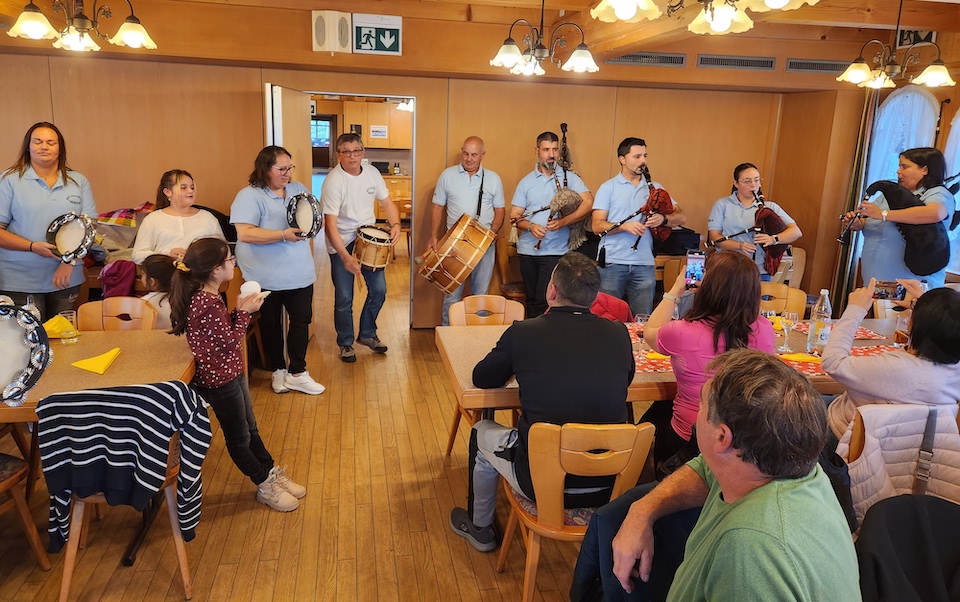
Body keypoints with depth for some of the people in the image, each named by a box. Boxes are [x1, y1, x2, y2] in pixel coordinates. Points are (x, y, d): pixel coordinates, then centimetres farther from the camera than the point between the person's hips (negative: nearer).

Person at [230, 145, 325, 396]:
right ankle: (277, 370, 31)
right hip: (266, 277, -4)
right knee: (271, 324, 13)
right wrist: (283, 235, -28)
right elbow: (245, 233, -22)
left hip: (299, 273, 4)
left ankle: (297, 373, 18)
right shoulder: (249, 196, -12)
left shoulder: (298, 189, 6)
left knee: (301, 320, 6)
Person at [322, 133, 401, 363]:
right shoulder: (333, 181, -20)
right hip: (341, 244, -5)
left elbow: (386, 202, 7)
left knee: (379, 289, 8)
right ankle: (345, 343, 23)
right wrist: (345, 257, -33)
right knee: (344, 298, 2)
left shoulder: (372, 172, -3)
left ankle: (367, 334, 30)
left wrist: (395, 225, -13)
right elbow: (330, 224, -24)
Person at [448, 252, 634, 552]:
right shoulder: (619, 334, -6)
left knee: (482, 432, 25)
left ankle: (478, 528, 46)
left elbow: (482, 378, 3)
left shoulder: (523, 333, -14)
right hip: (607, 484, 4)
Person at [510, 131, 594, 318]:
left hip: (555, 251, -3)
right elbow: (514, 216, 4)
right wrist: (530, 226, -17)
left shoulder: (569, 178, 1)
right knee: (531, 299, 13)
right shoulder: (526, 181, 7)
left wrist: (563, 222, -24)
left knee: (543, 301, -10)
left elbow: (588, 203, -12)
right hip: (528, 250, 3)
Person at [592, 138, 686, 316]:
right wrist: (625, 226, -19)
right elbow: (597, 225, -4)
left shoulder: (654, 188, 13)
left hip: (644, 264, 3)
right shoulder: (608, 187, 3)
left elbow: (681, 217, 10)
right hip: (612, 263, -3)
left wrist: (663, 219, -11)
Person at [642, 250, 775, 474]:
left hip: (689, 443, -4)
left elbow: (650, 333, -4)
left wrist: (675, 292, 4)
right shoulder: (764, 330, -17)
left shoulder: (683, 333, -28)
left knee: (653, 417, 30)